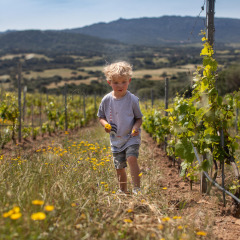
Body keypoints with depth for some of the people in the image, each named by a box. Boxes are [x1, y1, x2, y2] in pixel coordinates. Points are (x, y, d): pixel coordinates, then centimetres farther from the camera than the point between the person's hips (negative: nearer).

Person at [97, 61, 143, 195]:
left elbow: (139, 118, -1)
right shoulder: (106, 100, -4)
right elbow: (101, 117, 10)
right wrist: (106, 125, -11)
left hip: (131, 138, -3)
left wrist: (136, 127, -21)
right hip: (116, 140, 3)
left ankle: (137, 188, -17)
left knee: (132, 158, -26)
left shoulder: (132, 99, -11)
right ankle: (123, 191, 31)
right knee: (119, 167, 11)